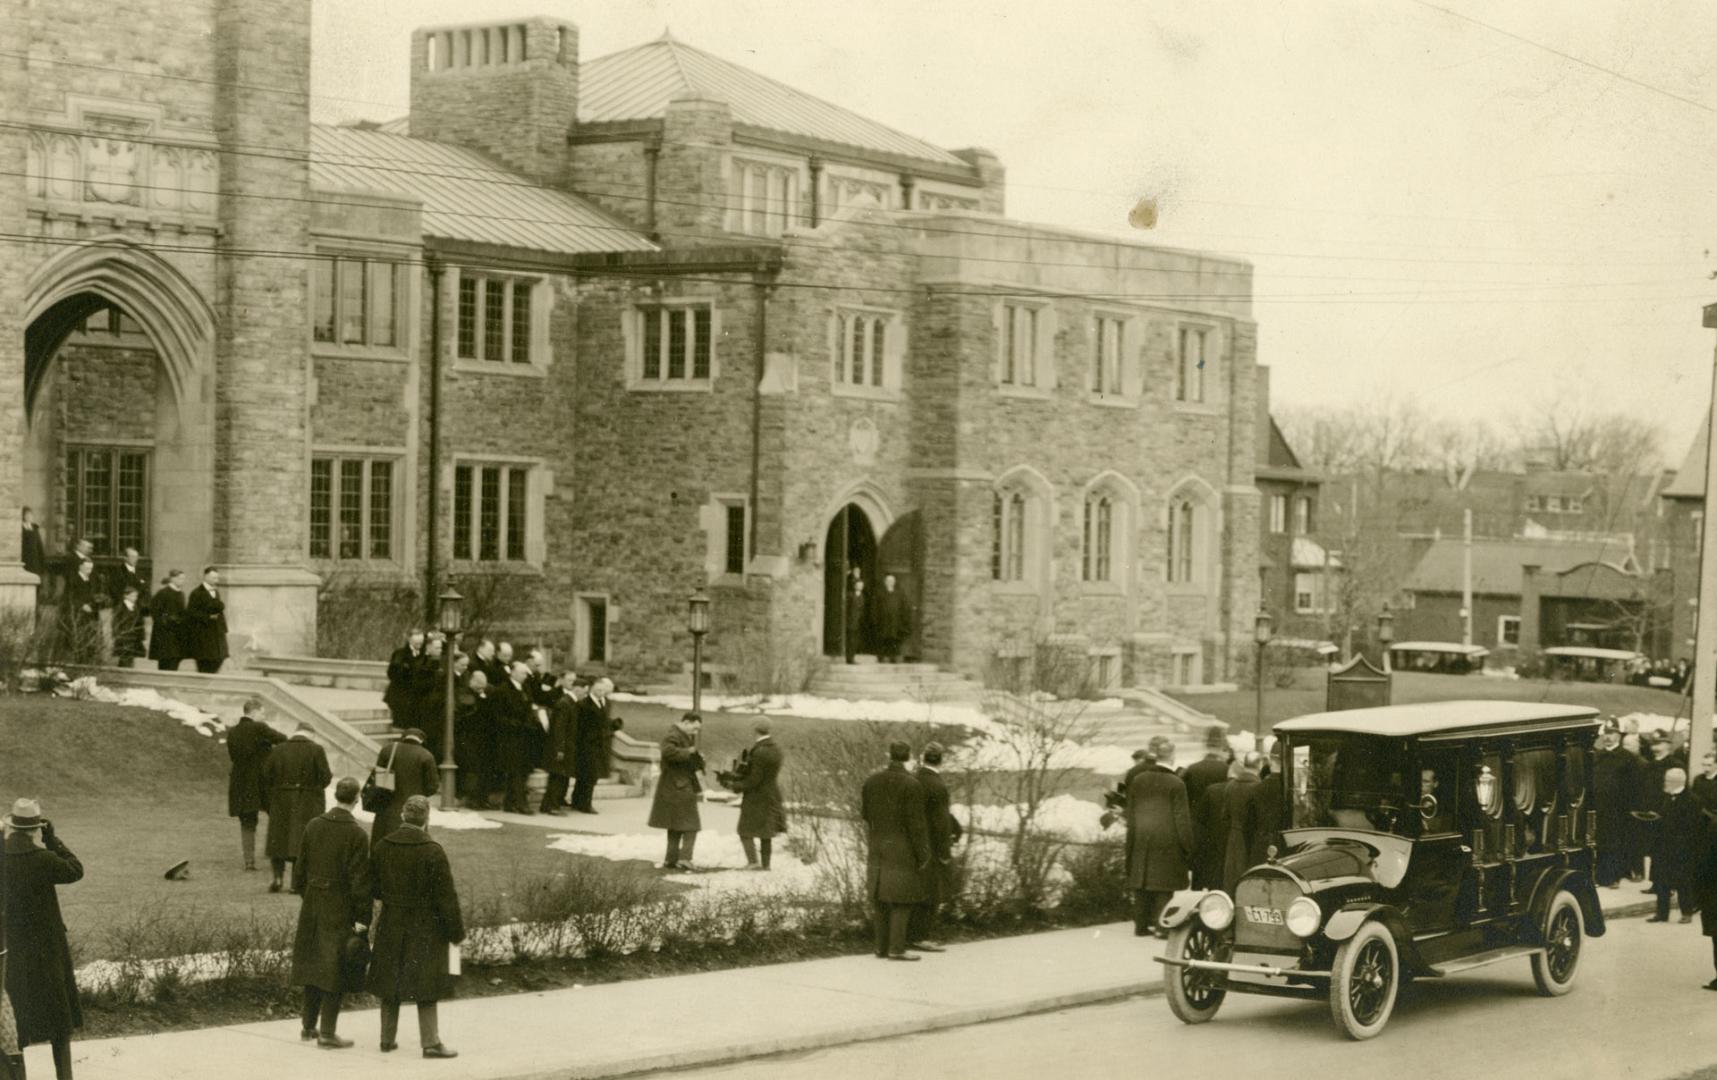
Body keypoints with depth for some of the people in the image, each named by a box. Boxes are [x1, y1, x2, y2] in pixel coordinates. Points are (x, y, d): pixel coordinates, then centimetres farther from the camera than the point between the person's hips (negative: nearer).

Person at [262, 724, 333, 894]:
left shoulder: (278, 750, -1)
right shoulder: (316, 750, -10)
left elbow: (265, 777, -1)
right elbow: (325, 778, -13)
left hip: (282, 803, 2)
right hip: (308, 805, -2)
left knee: (279, 838, 17)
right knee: (302, 840, 4)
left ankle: (277, 875, 8)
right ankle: (298, 883, 4)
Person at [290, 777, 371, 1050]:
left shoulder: (313, 827, 1)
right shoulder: (355, 833, -17)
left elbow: (302, 867, 8)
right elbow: (359, 879, -17)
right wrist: (362, 918, -12)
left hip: (313, 908, 6)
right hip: (341, 912, -6)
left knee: (313, 965, 17)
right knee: (335, 972, 2)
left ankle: (309, 1027, 27)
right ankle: (327, 1034, 5)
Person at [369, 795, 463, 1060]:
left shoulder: (382, 848, 0)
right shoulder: (432, 852, -17)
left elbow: (373, 888, 8)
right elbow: (446, 896, -14)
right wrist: (456, 930, -5)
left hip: (390, 927, 5)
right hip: (425, 929, -5)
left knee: (390, 987, 14)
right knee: (425, 990, 1)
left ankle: (388, 1038, 20)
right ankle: (431, 1042, 2)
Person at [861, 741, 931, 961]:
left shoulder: (871, 781, 1)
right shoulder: (911, 785, -15)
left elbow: (866, 813, 7)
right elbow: (916, 823, -15)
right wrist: (922, 855, -9)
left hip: (877, 846, 6)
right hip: (903, 848, -5)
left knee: (881, 898, 11)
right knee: (902, 899, -2)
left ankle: (882, 947, 12)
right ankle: (897, 948, -6)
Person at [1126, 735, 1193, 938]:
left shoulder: (1138, 780, 4)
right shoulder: (1176, 784, -10)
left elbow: (1130, 813, 9)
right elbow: (1181, 817, -9)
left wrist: (1132, 839, 17)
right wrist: (1187, 845, -3)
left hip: (1141, 838, 4)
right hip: (1167, 839, -4)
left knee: (1141, 886, 11)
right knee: (1164, 886, 1)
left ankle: (1141, 925, 14)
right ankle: (1161, 925, 0)